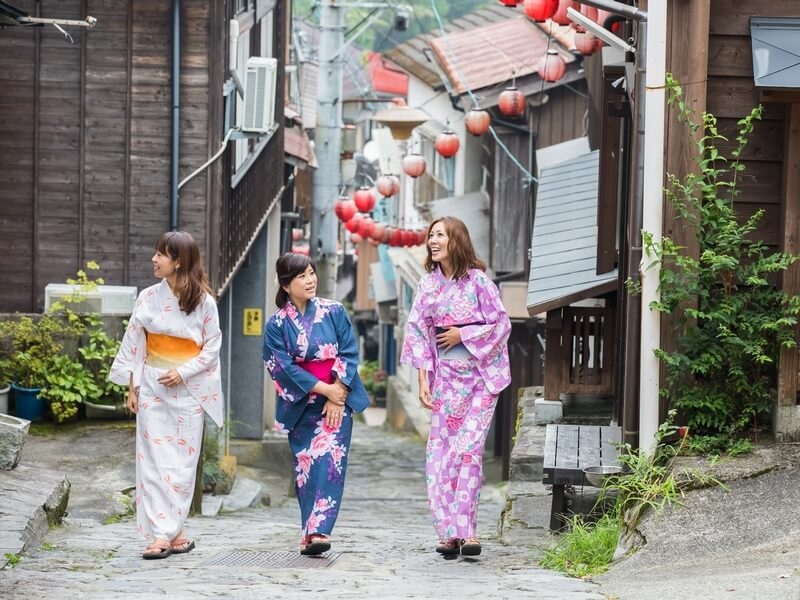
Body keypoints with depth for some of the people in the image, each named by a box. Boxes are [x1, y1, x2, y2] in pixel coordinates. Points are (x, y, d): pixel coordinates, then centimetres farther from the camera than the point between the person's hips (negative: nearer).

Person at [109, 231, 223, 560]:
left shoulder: (204, 302, -4)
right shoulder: (148, 298, 2)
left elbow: (211, 348, -1)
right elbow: (134, 345, 5)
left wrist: (183, 373, -13)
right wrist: (132, 388, 2)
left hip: (188, 389, -1)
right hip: (152, 386, 2)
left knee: (183, 461, 0)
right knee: (155, 460, -4)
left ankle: (169, 531, 5)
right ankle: (165, 533, -4)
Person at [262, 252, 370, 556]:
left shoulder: (334, 312, 0)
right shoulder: (277, 324, -2)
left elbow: (349, 354, -1)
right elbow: (283, 368, -8)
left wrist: (338, 395, -10)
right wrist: (325, 389, -12)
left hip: (337, 399, -1)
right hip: (301, 404, 1)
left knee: (329, 460, -14)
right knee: (306, 465, 2)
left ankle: (318, 530, -22)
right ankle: (311, 534, 9)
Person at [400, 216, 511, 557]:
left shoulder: (477, 280, -4)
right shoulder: (428, 284, 7)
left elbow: (501, 325, -4)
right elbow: (418, 332, 7)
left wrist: (462, 335, -8)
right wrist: (423, 380, 0)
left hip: (480, 375, -4)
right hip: (446, 376, 4)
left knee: (469, 448, -10)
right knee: (440, 450, -2)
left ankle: (466, 531, -9)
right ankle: (449, 532, 1)